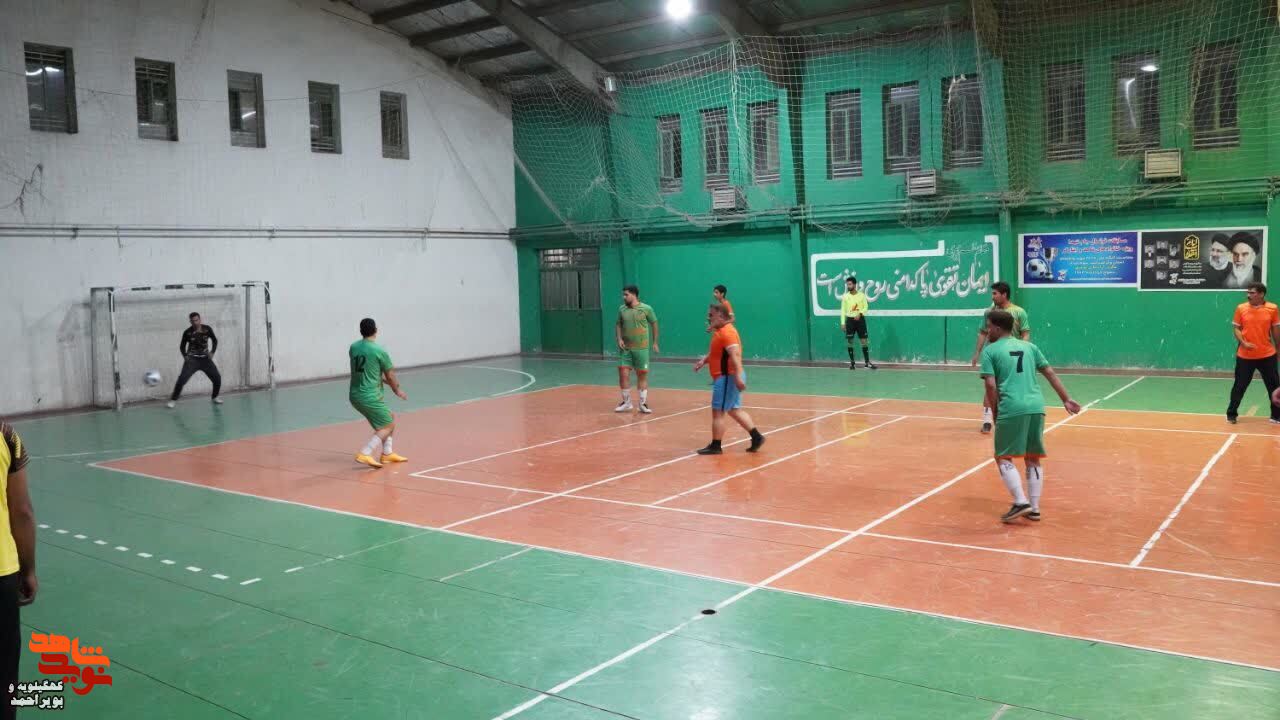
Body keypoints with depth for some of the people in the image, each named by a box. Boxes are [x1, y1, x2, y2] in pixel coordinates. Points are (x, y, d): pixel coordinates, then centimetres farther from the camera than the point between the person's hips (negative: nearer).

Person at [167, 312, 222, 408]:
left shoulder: (207, 329, -9)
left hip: (205, 358, 2)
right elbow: (182, 346, 5)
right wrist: (185, 356, -11)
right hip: (192, 359, -2)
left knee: (217, 377, -2)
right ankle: (173, 400, -6)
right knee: (182, 378, -18)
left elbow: (214, 340, 9)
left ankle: (215, 397, 23)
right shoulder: (187, 332, -11)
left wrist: (212, 352, -4)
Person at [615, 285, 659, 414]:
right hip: (625, 348, 2)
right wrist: (619, 338, -3)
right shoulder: (622, 309, 3)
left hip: (641, 348, -2)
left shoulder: (646, 309, -6)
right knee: (623, 374, -3)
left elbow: (654, 324, 4)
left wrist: (655, 342, 3)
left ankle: (643, 404, 13)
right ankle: (626, 402, 11)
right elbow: (618, 325, 13)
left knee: (642, 375, 4)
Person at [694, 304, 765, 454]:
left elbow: (735, 354, -29)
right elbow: (715, 352, 27)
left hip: (727, 378, -10)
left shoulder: (726, 332, -18)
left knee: (717, 412, -3)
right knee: (734, 410, 15)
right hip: (726, 377, 10)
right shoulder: (720, 332, 14)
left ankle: (715, 446, 5)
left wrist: (738, 376, -36)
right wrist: (703, 360, 10)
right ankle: (757, 437, 17)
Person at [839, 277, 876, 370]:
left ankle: (867, 362, 3)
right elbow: (843, 310, 2)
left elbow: (865, 307, 1)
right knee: (850, 341, 1)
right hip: (850, 320, 1)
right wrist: (842, 323, -3)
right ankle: (852, 362, 11)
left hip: (860, 319, -1)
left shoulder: (862, 295, -1)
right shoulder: (845, 296, 1)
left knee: (864, 341, -1)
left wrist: (860, 314, -18)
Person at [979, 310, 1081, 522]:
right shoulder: (1029, 346, 19)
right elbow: (1050, 373, 18)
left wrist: (995, 414, 5)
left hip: (1011, 409, -5)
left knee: (1003, 457, 6)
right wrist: (1066, 399, 21)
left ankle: (1021, 502, -8)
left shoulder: (990, 351, 5)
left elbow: (991, 385, -4)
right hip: (1036, 407, 5)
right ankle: (1034, 508, 15)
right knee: (1033, 459, 14)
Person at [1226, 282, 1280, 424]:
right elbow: (1237, 328, 2)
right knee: (1239, 386, 4)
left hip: (1267, 355, 1)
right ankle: (1231, 414, 16)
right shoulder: (1241, 308, -2)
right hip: (1245, 356, -1)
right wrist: (1243, 343, -14)